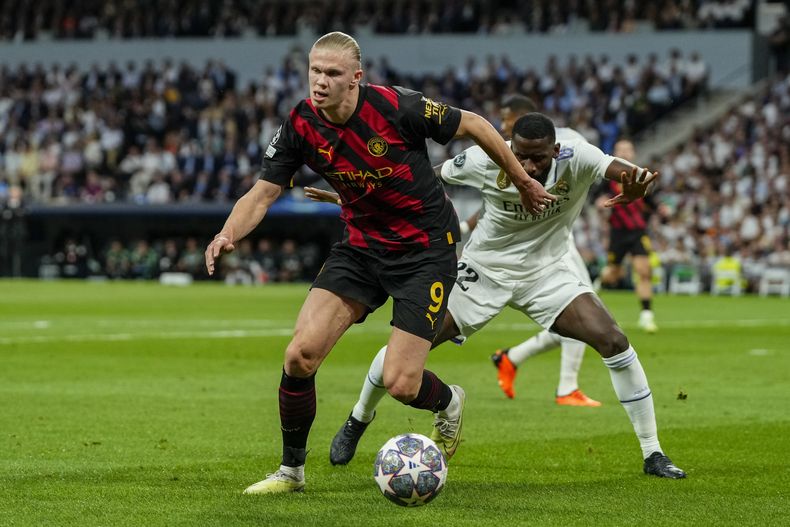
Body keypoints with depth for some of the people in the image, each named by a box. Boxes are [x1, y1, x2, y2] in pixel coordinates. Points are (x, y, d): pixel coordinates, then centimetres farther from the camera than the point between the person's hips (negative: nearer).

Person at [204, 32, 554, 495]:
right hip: (363, 245, 4)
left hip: (427, 250, -4)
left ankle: (448, 402, 27)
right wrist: (229, 234, -28)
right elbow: (263, 193, -6)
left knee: (400, 384, -12)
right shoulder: (301, 126, -10)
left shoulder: (396, 108, -23)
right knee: (300, 355, -12)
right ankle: (292, 470, 9)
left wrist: (524, 183, 1)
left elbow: (473, 125, -9)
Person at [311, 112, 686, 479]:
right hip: (483, 269, 0)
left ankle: (652, 455, -7)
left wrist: (635, 187, -67)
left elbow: (623, 171, -42)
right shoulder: (485, 160, -22)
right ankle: (359, 419, 27)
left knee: (613, 340, -20)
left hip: (545, 272, 0)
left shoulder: (576, 159, -25)